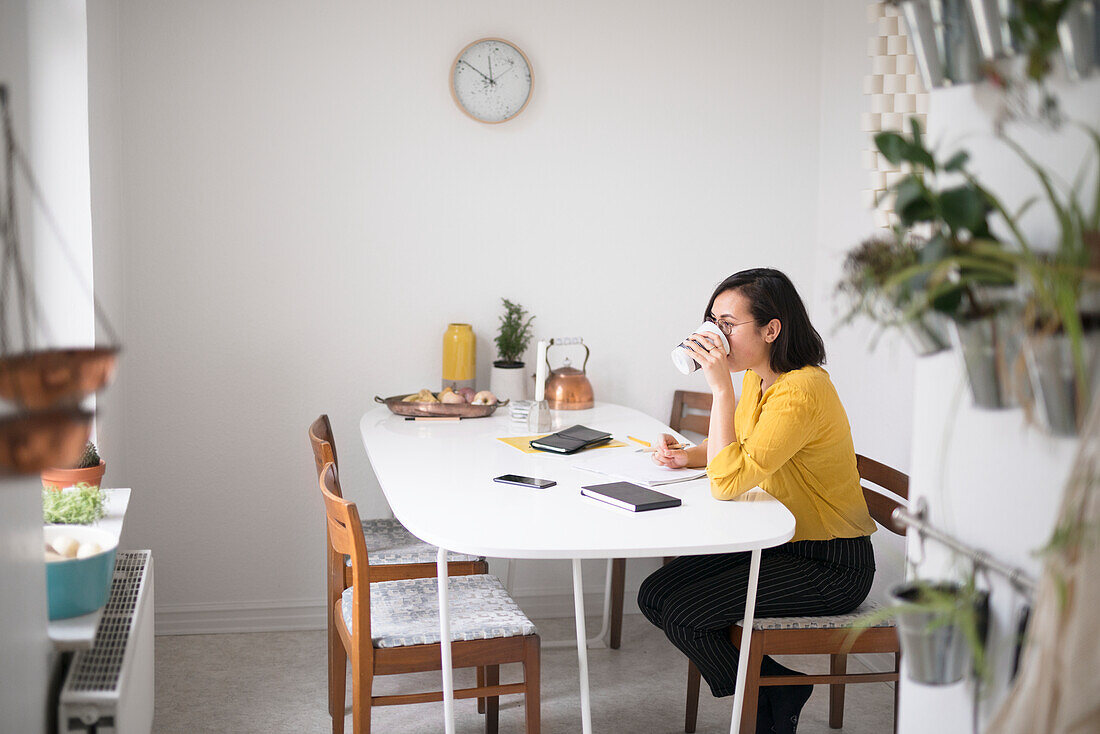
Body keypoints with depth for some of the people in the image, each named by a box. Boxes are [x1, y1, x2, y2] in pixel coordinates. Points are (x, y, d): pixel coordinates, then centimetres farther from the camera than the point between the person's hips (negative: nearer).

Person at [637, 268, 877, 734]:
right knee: (655, 595, 2)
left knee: (682, 614, -16)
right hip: (779, 542, 9)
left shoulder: (802, 391, -26)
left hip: (829, 566, -9)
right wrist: (688, 456, 2)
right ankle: (771, 682, 13)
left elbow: (728, 481, -31)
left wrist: (721, 387, -29)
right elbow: (737, 449, 22)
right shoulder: (756, 378, 3)